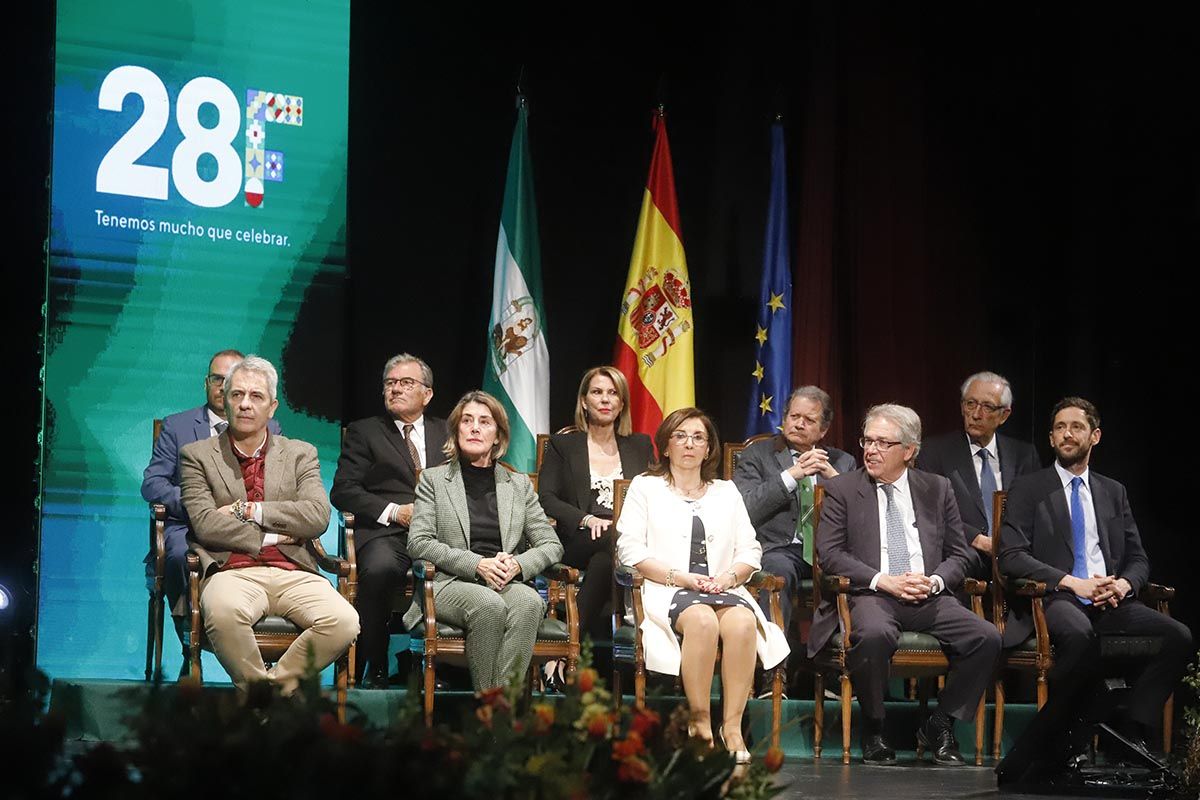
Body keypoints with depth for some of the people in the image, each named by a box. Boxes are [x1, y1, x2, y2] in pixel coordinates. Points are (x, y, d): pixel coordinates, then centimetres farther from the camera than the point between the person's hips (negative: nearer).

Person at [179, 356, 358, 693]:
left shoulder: (301, 454, 17)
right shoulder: (197, 455, 12)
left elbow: (318, 516, 0)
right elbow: (204, 523, -2)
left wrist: (248, 510, -3)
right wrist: (268, 537, -3)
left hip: (293, 573, 2)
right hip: (233, 572, -2)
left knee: (344, 622, -27)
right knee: (223, 611, -38)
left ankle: (276, 683, -6)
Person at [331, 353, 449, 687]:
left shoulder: (447, 432, 26)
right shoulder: (363, 432, 17)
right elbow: (343, 490, 5)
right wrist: (394, 512, -8)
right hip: (385, 533, -2)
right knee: (379, 568, -38)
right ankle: (373, 669, -23)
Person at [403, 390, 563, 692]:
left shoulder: (519, 484, 21)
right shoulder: (433, 479, 14)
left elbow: (552, 545, 17)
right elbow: (418, 543, 2)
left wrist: (518, 564, -7)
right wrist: (477, 564, -12)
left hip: (508, 584, 2)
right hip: (451, 585, -2)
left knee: (529, 602, -34)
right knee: (490, 605, -36)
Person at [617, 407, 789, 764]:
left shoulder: (727, 492, 25)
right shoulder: (645, 487, 15)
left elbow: (750, 551, 17)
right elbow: (630, 549, 2)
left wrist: (730, 576, -5)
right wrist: (679, 577, -11)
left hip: (724, 588, 3)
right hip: (667, 590, -3)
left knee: (743, 621, -33)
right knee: (702, 619, -37)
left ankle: (732, 724, -32)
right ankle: (700, 721, -30)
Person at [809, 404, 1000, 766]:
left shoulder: (937, 489, 16)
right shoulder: (842, 489, 9)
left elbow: (958, 556, 15)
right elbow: (829, 553, 0)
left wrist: (934, 581, -8)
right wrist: (882, 581, -13)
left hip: (929, 598, 3)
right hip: (869, 596, -3)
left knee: (987, 637, -21)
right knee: (875, 634, -38)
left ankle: (939, 726, -2)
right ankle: (873, 731, -15)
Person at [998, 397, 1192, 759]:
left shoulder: (1113, 492, 22)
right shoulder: (1028, 489, 9)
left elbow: (1138, 559, 19)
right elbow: (1011, 555, -3)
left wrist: (1124, 584, -6)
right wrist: (1072, 583, -14)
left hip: (1110, 600, 4)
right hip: (1055, 600, -4)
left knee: (1179, 636, -22)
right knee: (1079, 633, -40)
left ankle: (1129, 732, -19)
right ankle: (1077, 740, -24)